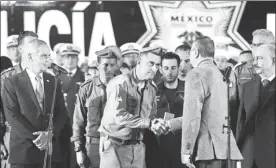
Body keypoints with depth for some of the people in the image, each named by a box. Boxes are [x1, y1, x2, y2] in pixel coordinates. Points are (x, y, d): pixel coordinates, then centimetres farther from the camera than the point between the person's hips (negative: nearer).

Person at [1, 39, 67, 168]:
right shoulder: (12, 82, 0)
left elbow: (61, 112, 7)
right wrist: (35, 138, -15)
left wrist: (49, 134, -11)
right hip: (23, 149, -3)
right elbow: (12, 115, -8)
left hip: (51, 149, 3)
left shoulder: (53, 81, 12)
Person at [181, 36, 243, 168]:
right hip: (227, 149, 8)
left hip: (208, 150, -8)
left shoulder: (196, 74, -8)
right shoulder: (221, 74, 17)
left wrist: (186, 151, -12)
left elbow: (192, 115, -14)